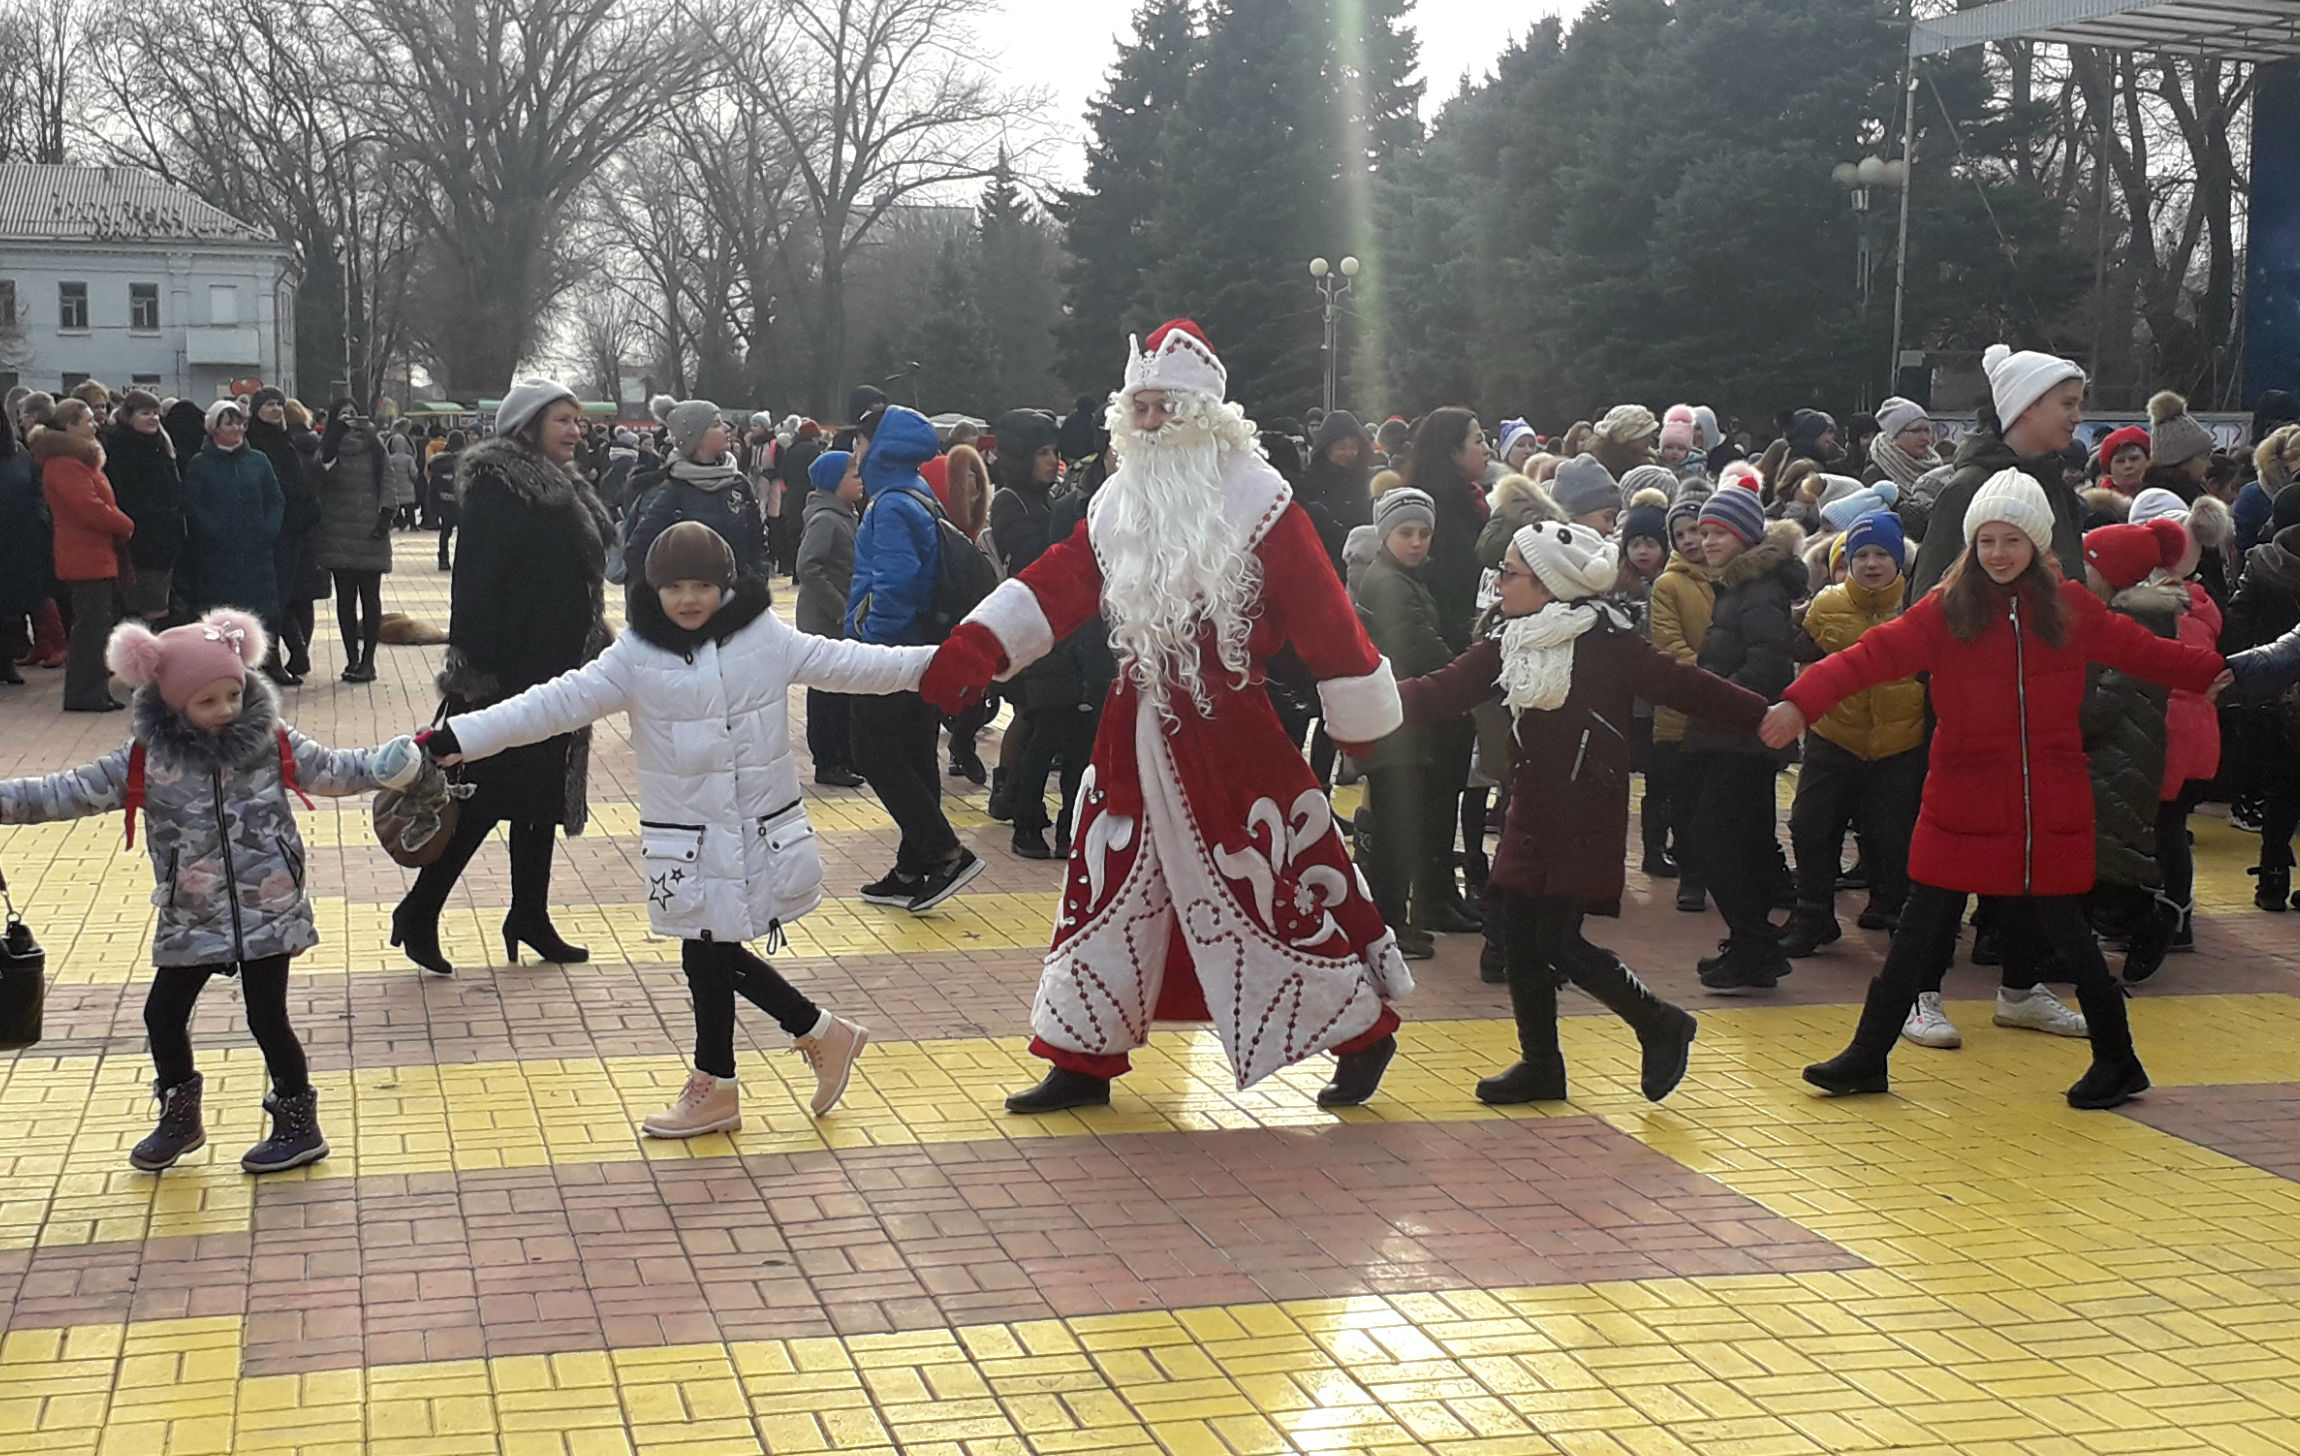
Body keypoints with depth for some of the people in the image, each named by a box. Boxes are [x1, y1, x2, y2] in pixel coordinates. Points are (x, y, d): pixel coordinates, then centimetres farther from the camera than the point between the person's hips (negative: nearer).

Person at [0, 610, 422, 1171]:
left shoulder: (273, 743, -5)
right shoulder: (144, 761, -6)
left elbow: (335, 769, 0)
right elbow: (68, 793, -5)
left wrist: (393, 763, -15)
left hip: (268, 914, -2)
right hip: (189, 921, 2)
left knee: (266, 1016, 2)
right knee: (162, 1014, 8)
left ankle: (298, 1124, 20)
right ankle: (179, 1120, 32)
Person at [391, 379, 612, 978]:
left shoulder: (561, 488, 14)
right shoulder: (498, 486, -14)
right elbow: (476, 581, -19)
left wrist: (589, 657, 17)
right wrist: (475, 670, -23)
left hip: (556, 672, 9)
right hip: (508, 672, -9)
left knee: (544, 795, 13)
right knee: (486, 797, -6)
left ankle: (530, 917, 21)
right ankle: (418, 913, 4)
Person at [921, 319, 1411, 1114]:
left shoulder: (1254, 498, -9)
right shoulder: (1120, 501, 8)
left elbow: (1319, 613, -9)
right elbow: (1058, 584, 2)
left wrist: (1361, 715, -8)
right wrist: (973, 649, -10)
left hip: (1229, 731, -6)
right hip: (1137, 729, 6)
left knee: (1274, 887, -2)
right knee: (1108, 885, 8)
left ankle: (1361, 1033, 16)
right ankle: (1083, 1060, 18)